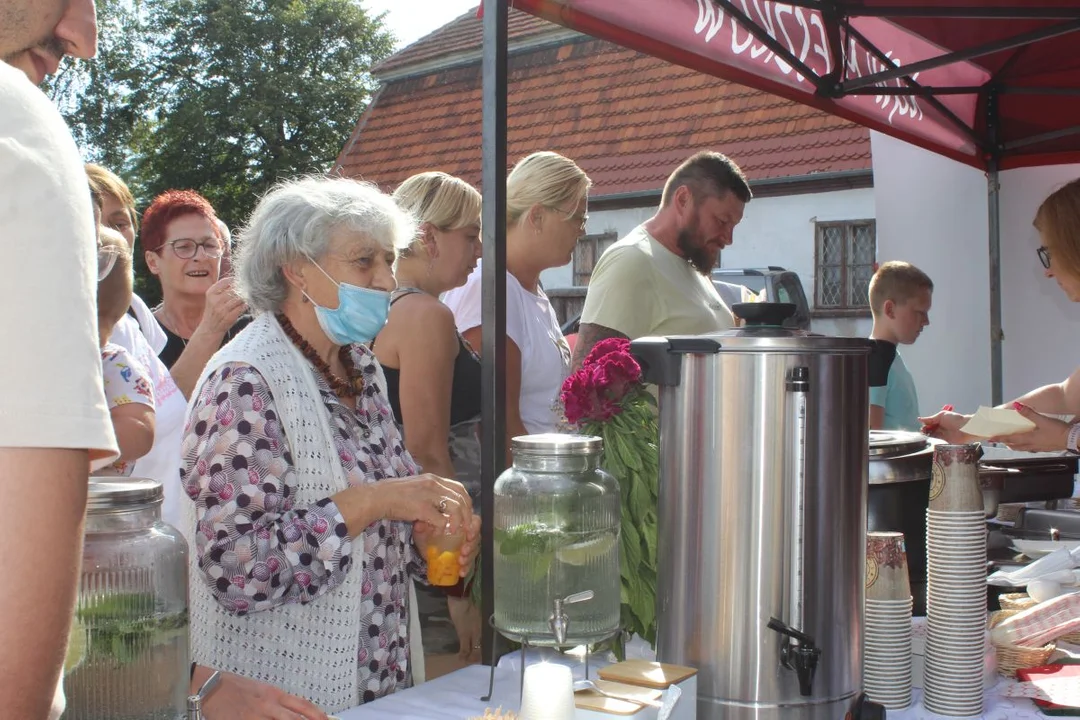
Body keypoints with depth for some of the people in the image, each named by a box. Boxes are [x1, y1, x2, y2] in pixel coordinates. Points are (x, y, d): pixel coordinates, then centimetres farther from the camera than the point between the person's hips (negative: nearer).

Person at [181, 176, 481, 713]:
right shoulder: (245, 382, -19)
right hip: (277, 693, -8)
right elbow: (233, 564, -26)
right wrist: (373, 501, -28)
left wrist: (424, 530, -4)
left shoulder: (361, 367, 5)